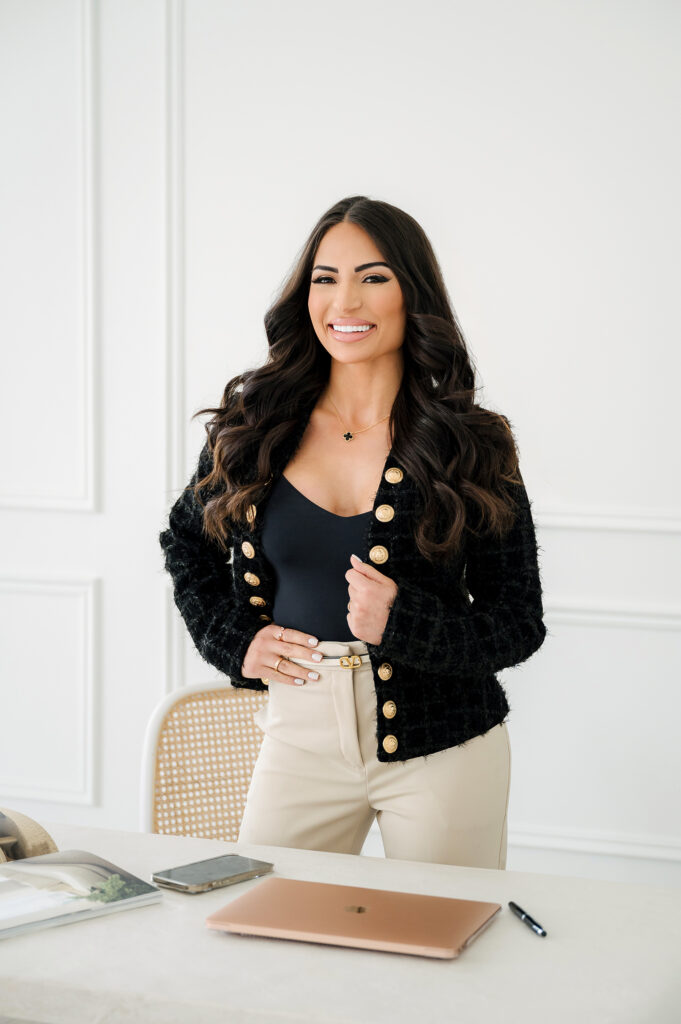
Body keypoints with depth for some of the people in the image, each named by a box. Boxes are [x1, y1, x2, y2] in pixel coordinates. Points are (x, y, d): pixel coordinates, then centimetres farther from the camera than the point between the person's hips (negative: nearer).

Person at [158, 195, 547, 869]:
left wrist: (401, 621, -19)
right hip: (300, 734, 2)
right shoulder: (255, 426, 1)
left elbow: (520, 624, -4)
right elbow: (186, 540, 18)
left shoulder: (470, 445, -6)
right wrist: (233, 639, 3)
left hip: (443, 752, -2)